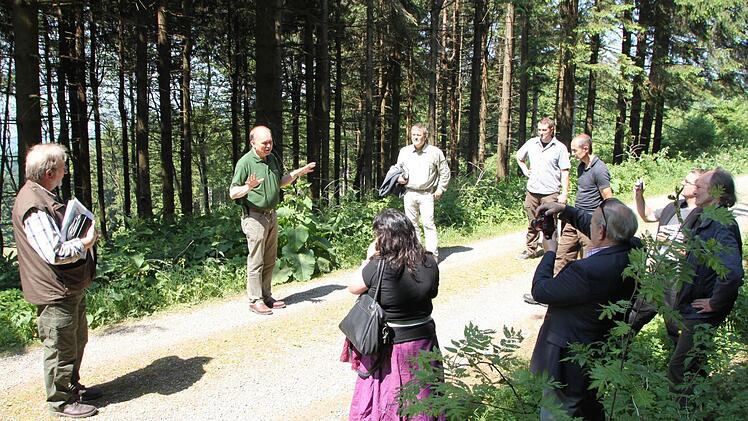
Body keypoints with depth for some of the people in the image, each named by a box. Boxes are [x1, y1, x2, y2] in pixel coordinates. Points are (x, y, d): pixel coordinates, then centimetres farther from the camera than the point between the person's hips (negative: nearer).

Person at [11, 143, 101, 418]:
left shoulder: (44, 197, 12)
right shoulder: (34, 205, -23)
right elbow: (54, 253, -28)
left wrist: (82, 236, 8)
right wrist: (85, 243, -14)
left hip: (72, 287, 11)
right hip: (55, 292, -11)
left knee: (77, 341, 23)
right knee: (60, 348, 4)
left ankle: (72, 387, 39)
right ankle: (60, 402, 19)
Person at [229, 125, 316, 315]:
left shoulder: (272, 158, 9)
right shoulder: (245, 162, -14)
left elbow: (280, 182, 23)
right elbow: (233, 193, -16)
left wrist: (298, 172, 10)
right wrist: (248, 187, -35)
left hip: (271, 215, 8)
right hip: (255, 217, -8)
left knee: (270, 261, 13)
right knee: (256, 262, -3)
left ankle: (266, 296, 24)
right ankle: (255, 300, 7)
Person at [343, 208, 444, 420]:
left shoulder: (377, 267, -23)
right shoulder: (429, 263, -10)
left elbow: (353, 287, -6)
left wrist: (369, 259, -1)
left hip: (386, 345, -4)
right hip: (422, 339, 4)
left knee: (382, 396, 16)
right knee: (419, 395, 22)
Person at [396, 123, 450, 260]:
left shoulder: (435, 152, 0)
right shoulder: (404, 151, 8)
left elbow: (444, 173, 8)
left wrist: (440, 189, 1)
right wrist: (399, 178, 2)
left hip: (427, 194, -3)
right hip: (409, 193, 4)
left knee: (428, 224, -9)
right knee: (411, 224, 8)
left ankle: (432, 254, -3)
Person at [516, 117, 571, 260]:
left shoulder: (560, 148, -5)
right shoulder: (531, 143, 6)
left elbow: (564, 172, -5)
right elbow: (519, 157, 25)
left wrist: (564, 193, -10)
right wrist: (524, 170, 10)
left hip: (550, 193, -4)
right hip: (532, 191, 4)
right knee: (532, 223, 13)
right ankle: (531, 250, 24)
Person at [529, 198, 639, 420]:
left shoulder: (588, 271, -37)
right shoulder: (633, 249, -12)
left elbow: (540, 290, -22)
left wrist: (550, 252, -9)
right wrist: (564, 210, 6)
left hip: (570, 363, -8)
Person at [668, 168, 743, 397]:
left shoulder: (722, 227, -26)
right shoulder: (705, 220, 6)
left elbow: (732, 273, -40)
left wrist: (715, 303, -26)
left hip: (701, 317, -10)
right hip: (692, 311, 10)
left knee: (678, 371, -2)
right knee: (692, 370, 23)